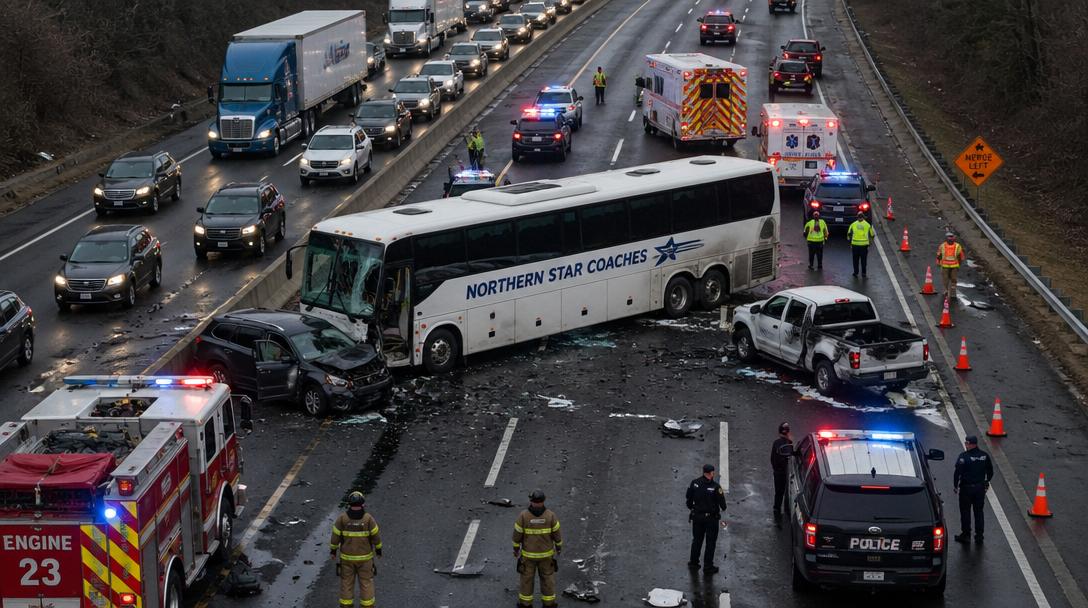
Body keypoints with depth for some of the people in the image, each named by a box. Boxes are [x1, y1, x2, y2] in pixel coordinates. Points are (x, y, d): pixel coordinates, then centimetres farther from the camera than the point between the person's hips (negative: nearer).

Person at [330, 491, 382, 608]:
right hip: (364, 556, -1)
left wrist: (333, 550, 7)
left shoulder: (342, 518, -16)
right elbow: (376, 536, -10)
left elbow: (335, 535, -8)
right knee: (366, 582, 13)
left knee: (347, 582, 14)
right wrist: (379, 549, 7)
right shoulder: (368, 518, -17)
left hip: (347, 556, 1)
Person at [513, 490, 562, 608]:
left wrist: (515, 549, 5)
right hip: (545, 552, 1)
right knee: (547, 576, 20)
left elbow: (517, 535, -13)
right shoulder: (550, 515, -22)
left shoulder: (523, 516, -24)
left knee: (527, 576, 20)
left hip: (528, 552, -1)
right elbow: (556, 534, -10)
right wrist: (559, 547, 10)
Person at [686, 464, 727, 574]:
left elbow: (689, 498, 1)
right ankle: (708, 566, 13)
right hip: (711, 518, -4)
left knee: (697, 540, 20)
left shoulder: (694, 483, -8)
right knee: (710, 542, 8)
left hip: (697, 516, 4)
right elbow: (722, 504, -14)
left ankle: (694, 562, 30)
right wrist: (722, 508, 9)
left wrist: (690, 508, 18)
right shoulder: (715, 487, -20)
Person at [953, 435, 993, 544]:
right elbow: (990, 471, 9)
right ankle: (979, 535, 16)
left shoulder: (964, 457, -18)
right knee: (979, 512, 13)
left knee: (965, 512, 8)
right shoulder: (985, 456, -2)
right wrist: (986, 482, 22)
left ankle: (966, 534, 13)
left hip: (966, 488, -5)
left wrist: (955, 485, -5)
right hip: (980, 488, 5)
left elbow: (957, 472, -17)